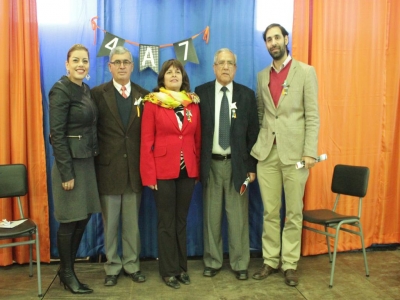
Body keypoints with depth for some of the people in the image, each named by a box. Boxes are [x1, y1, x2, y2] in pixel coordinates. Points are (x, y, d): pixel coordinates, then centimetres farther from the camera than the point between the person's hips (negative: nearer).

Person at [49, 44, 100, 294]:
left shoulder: (86, 89, 11)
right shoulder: (61, 90, -14)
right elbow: (57, 134, -17)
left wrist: (92, 160, 11)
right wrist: (66, 172, -19)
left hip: (87, 161, 8)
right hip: (70, 162, -8)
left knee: (83, 218, 14)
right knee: (70, 221, 4)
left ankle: (69, 267, 30)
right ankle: (67, 273, 22)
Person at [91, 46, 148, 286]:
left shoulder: (144, 94, 6)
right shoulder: (98, 93, -1)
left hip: (135, 168, 2)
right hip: (108, 167, -1)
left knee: (132, 221, 12)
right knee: (110, 223, 10)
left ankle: (132, 265, 26)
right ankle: (112, 267, 25)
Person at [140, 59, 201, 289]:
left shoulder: (193, 103, 7)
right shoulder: (153, 103, -3)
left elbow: (197, 139, 10)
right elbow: (146, 140, -6)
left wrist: (198, 169, 6)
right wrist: (149, 174, -11)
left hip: (188, 170, 3)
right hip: (163, 170, -3)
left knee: (182, 220, 13)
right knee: (167, 222, 6)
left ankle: (182, 267, 25)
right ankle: (169, 270, 18)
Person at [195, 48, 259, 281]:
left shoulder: (247, 95, 3)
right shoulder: (201, 93, 2)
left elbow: (253, 132, 3)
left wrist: (252, 166, -1)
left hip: (237, 164, 0)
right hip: (211, 164, 0)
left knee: (238, 216, 7)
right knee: (212, 216, 9)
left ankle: (240, 264, 21)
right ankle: (213, 262, 24)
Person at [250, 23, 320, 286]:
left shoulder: (305, 72, 1)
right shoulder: (262, 76, 13)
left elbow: (312, 116, -4)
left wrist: (310, 152, -11)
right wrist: (257, 143, 5)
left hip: (294, 152, -3)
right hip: (267, 152, 3)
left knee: (294, 212, 6)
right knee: (270, 212, 8)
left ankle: (290, 264, 18)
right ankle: (271, 260, 21)